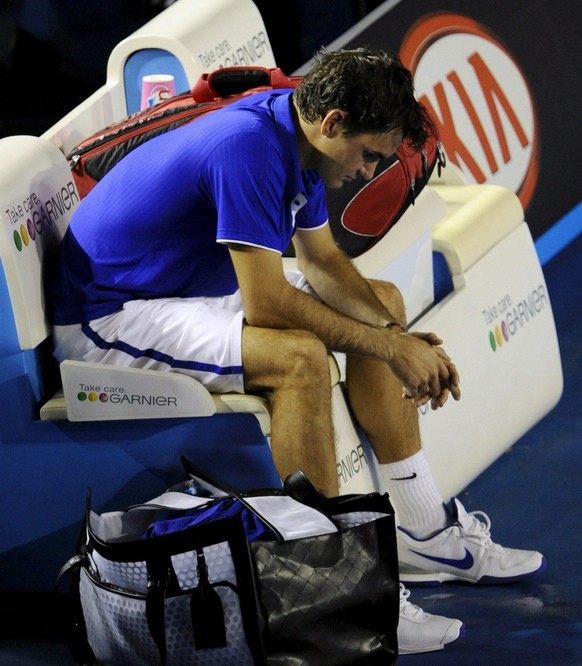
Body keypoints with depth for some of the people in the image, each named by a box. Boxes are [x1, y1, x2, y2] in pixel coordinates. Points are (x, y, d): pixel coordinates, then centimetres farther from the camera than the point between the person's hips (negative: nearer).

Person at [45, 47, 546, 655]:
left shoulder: (296, 139, -1)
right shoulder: (248, 148, -30)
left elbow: (323, 263, 10)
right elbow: (265, 304, -31)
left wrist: (399, 335, -6)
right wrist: (387, 345, -23)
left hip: (190, 283, 11)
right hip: (105, 315, -11)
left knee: (383, 303, 10)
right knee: (299, 358, -32)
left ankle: (423, 533, 12)